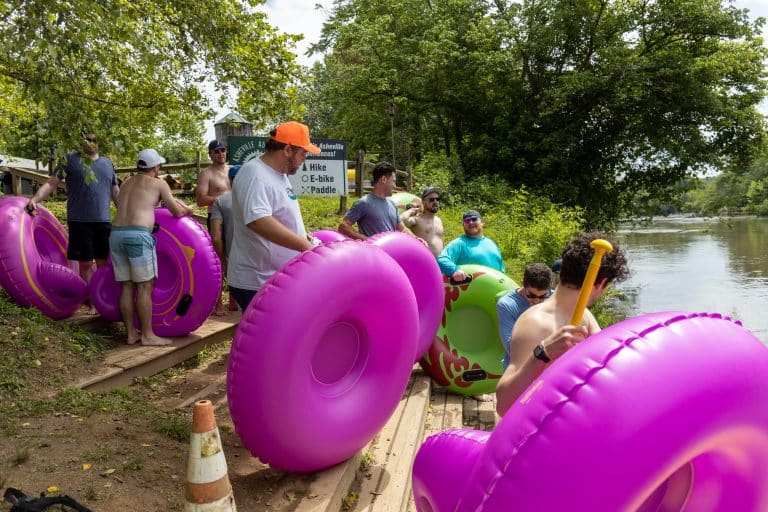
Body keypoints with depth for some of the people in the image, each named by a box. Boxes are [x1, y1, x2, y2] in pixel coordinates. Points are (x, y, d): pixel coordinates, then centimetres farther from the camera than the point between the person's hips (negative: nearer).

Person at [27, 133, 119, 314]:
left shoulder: (107, 163, 14)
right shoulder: (71, 159, 5)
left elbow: (115, 192, 18)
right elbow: (51, 183, -1)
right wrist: (35, 199, -16)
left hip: (104, 221, 2)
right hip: (79, 221, -2)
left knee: (103, 262, 5)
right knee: (85, 263, 3)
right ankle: (92, 302, 13)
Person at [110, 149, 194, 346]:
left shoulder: (127, 183, 24)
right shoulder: (158, 183, 7)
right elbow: (177, 212, 7)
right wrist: (188, 210, 30)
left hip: (116, 233, 6)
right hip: (138, 235, -6)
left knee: (127, 286, 10)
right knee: (144, 287, -2)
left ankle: (131, 333, 15)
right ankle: (147, 335, 1)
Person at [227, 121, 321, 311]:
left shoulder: (279, 174, 12)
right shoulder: (254, 175, -20)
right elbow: (258, 221, -36)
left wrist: (303, 236, 19)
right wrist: (305, 245, -36)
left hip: (280, 279, 10)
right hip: (257, 285, -10)